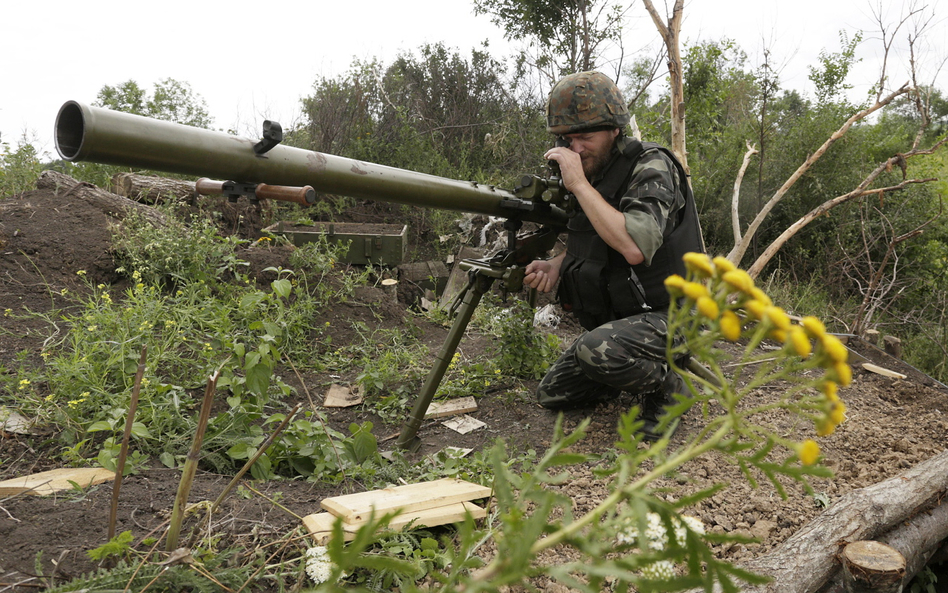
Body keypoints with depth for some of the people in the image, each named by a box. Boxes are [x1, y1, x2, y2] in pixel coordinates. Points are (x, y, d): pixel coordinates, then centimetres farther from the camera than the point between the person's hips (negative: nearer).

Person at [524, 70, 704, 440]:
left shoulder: (651, 166, -19)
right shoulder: (593, 172, 5)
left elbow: (635, 247, -36)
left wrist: (579, 184, -30)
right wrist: (555, 266, -4)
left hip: (668, 317, -8)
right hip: (616, 319, 8)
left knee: (596, 350, -36)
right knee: (551, 395, 7)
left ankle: (666, 384, -5)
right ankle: (637, 370, 23)